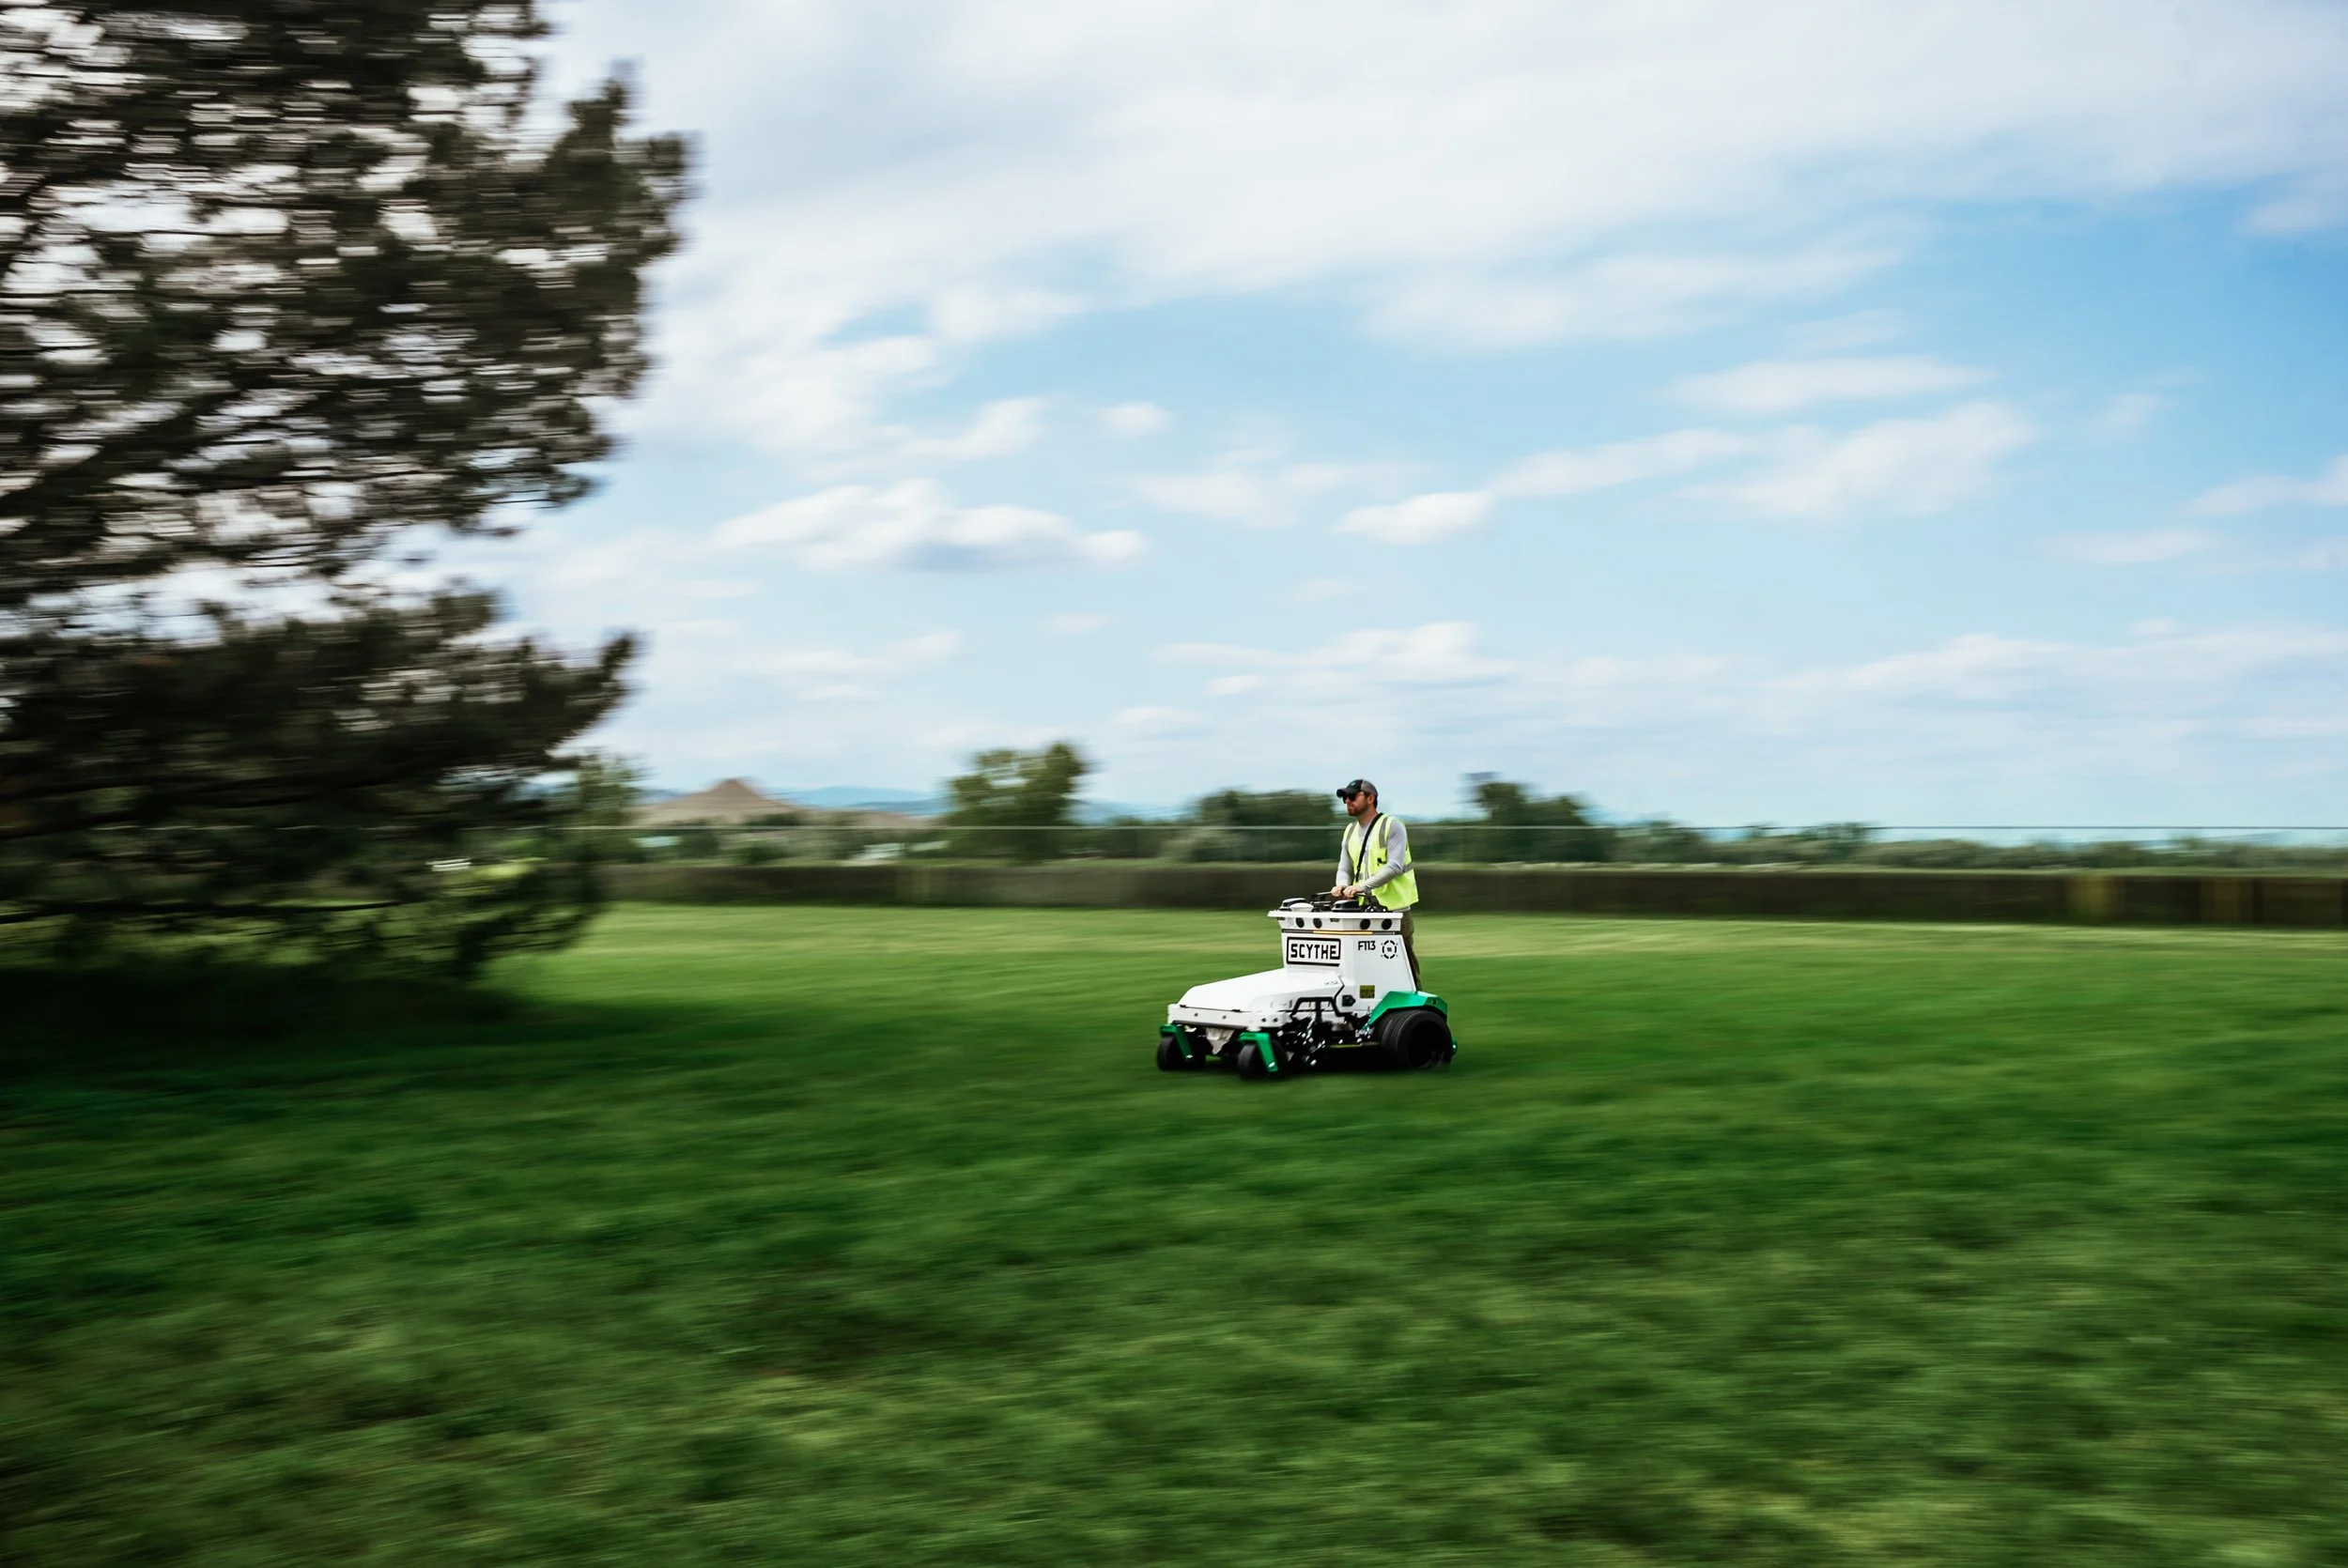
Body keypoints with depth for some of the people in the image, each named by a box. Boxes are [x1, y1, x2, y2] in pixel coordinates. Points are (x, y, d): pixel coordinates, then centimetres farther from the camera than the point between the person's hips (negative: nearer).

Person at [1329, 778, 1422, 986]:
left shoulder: (1392, 826, -6)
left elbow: (1395, 866, -16)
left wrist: (1363, 885, -25)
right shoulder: (1350, 832, 16)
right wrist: (1343, 885, -10)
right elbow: (1344, 868, 14)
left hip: (1394, 908, -6)